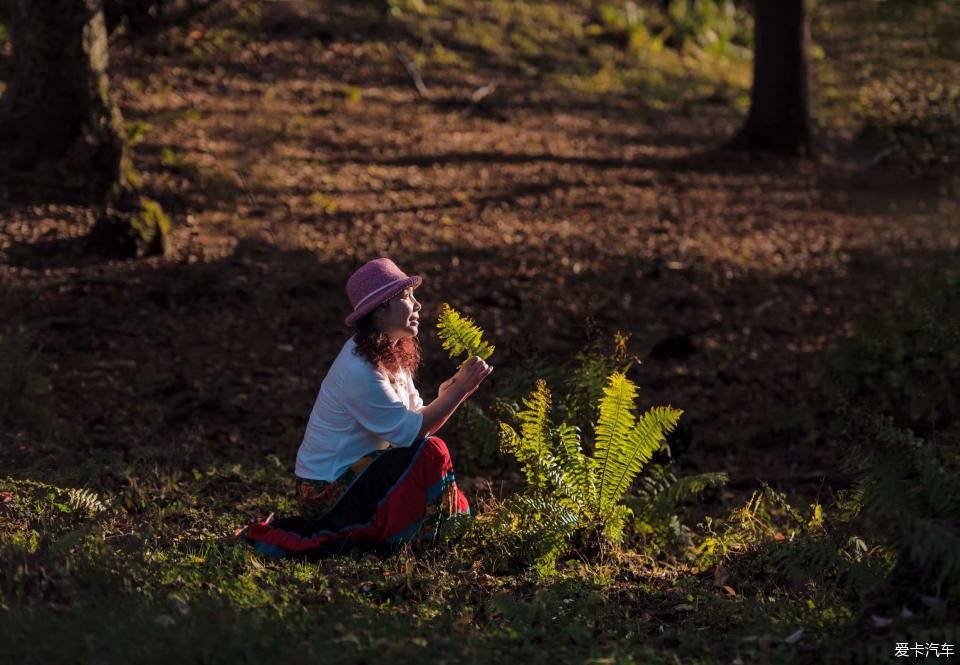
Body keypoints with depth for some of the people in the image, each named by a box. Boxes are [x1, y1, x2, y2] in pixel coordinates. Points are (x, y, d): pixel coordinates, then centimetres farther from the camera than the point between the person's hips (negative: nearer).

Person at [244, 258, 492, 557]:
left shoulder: (390, 356, 7)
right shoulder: (359, 370, -23)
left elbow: (417, 417, 2)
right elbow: (409, 431, -23)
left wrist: (450, 393, -15)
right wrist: (459, 391, -21)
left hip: (353, 475, 10)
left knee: (455, 507, 11)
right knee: (431, 452, -22)